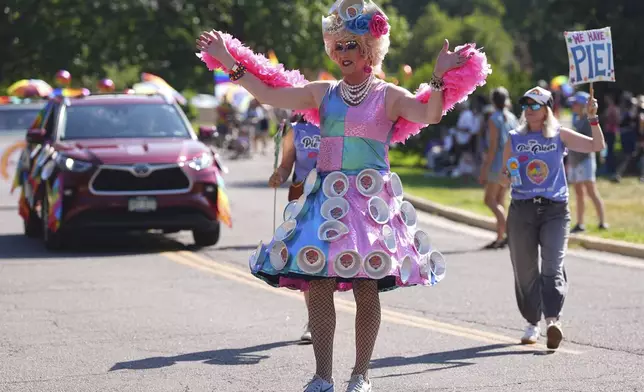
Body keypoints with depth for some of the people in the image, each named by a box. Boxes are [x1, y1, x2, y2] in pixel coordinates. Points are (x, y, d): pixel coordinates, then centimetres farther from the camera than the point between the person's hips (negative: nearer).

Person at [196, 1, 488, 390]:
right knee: (318, 285, -3)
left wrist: (441, 77, -28)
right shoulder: (322, 92, 11)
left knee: (366, 290, -4)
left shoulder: (389, 96, 1)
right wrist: (231, 62, 2)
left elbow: (430, 113, -13)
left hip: (370, 200, -3)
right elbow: (270, 95, 7)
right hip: (325, 197, 3)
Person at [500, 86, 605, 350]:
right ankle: (532, 323, 16)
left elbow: (596, 146, 3)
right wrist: (506, 178, -6)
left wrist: (593, 119, -9)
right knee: (525, 271, 3)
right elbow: (505, 177, 16)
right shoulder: (514, 140, 11)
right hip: (521, 211, 2)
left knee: (552, 266, -17)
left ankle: (553, 319, -29)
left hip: (555, 211, -2)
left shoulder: (560, 136, 8)